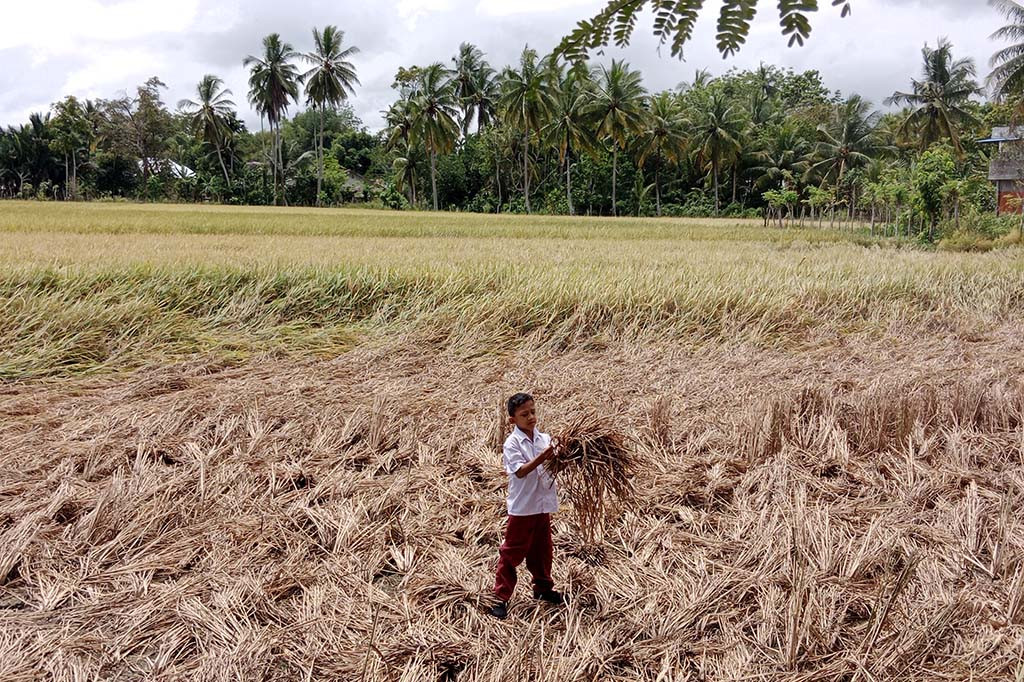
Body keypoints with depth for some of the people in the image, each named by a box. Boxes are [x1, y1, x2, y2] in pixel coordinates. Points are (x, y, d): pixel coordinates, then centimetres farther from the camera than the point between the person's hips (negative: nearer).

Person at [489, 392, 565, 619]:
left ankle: (543, 588, 37)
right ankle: (501, 597, 11)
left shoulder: (544, 438, 2)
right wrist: (542, 457, -32)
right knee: (512, 552, 3)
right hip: (522, 507, -5)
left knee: (542, 549, 19)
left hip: (543, 504, 6)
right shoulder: (512, 443, -13)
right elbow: (520, 471, -22)